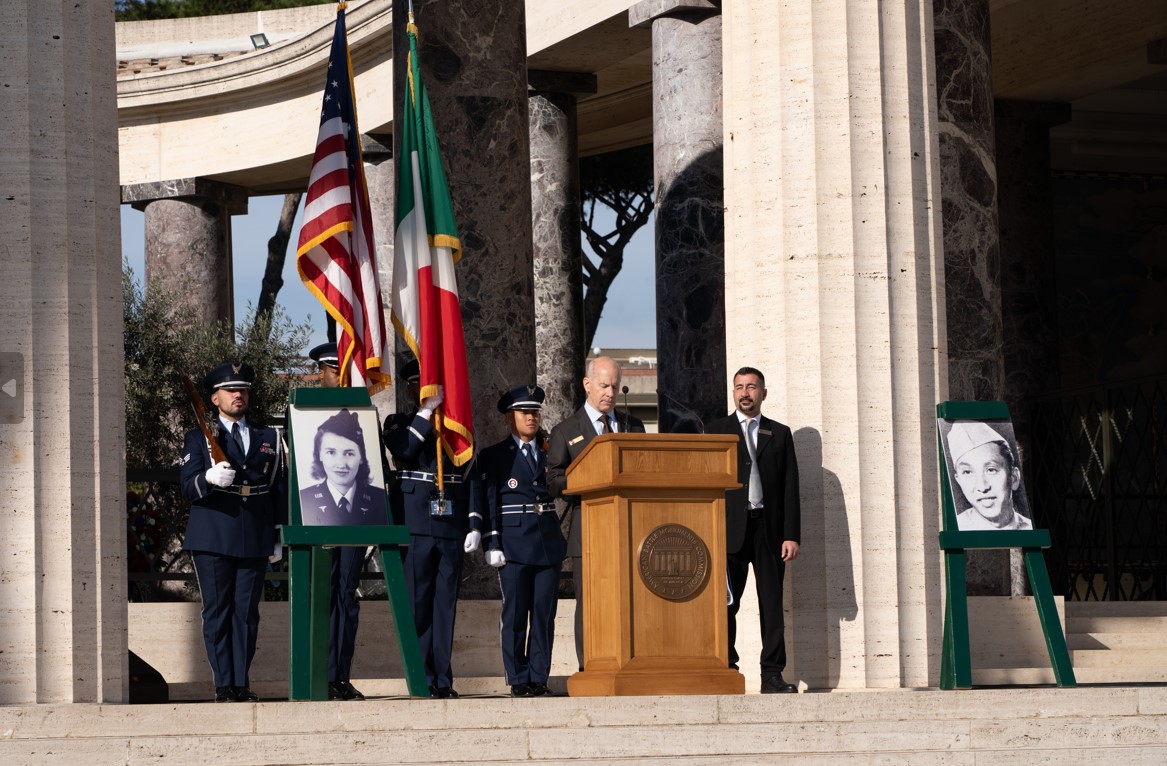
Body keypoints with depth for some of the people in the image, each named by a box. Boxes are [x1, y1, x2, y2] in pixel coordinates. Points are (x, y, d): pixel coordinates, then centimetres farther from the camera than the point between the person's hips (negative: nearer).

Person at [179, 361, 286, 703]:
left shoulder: (269, 440, 17)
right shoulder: (198, 438, 8)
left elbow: (279, 490, 17)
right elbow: (188, 488, -3)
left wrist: (278, 537, 10)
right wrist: (209, 478, -26)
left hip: (254, 540, 2)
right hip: (212, 539, -2)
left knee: (247, 613, 3)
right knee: (217, 612, -2)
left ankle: (242, 684, 6)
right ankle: (224, 685, 0)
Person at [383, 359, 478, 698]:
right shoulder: (400, 423, 9)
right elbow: (403, 449, -14)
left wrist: (474, 526, 4)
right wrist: (426, 411, -13)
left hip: (451, 527, 2)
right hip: (415, 526, -2)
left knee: (445, 603, 2)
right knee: (418, 603, -3)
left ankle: (443, 680, 4)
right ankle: (424, 680, -1)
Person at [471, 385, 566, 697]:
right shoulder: (493, 457, 5)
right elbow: (487, 502, 0)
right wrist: (492, 543, -8)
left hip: (549, 542, 3)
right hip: (515, 543, -3)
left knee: (544, 614, 2)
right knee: (515, 615, -2)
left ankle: (539, 678, 6)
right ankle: (518, 680, 2)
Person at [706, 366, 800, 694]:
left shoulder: (779, 434, 14)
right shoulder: (717, 431, 10)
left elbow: (790, 487, 9)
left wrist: (791, 535, 0)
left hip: (769, 528, 1)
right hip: (731, 528, -1)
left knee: (772, 604, 1)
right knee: (726, 603, -5)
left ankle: (772, 675, 2)